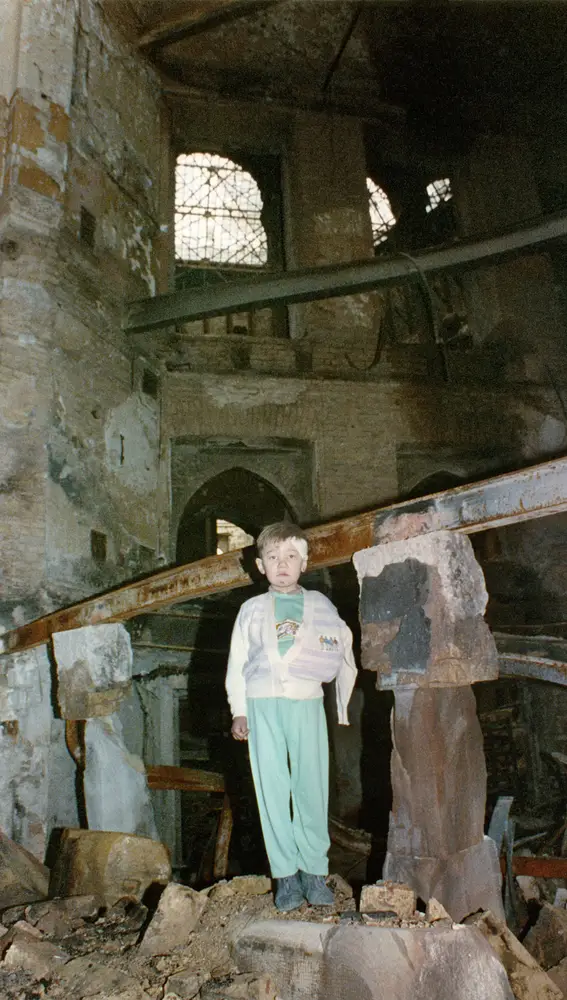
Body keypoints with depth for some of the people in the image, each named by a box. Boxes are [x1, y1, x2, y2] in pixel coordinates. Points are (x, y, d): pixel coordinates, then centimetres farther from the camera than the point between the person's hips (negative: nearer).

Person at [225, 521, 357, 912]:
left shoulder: (320, 606, 10)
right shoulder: (252, 609, 11)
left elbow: (343, 654, 11)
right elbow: (237, 661, 12)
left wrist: (343, 707, 5)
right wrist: (239, 711, 5)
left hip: (307, 704, 0)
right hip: (263, 705, 1)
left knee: (312, 787, -1)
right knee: (272, 789, 2)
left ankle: (314, 872, 12)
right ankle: (286, 875, 12)